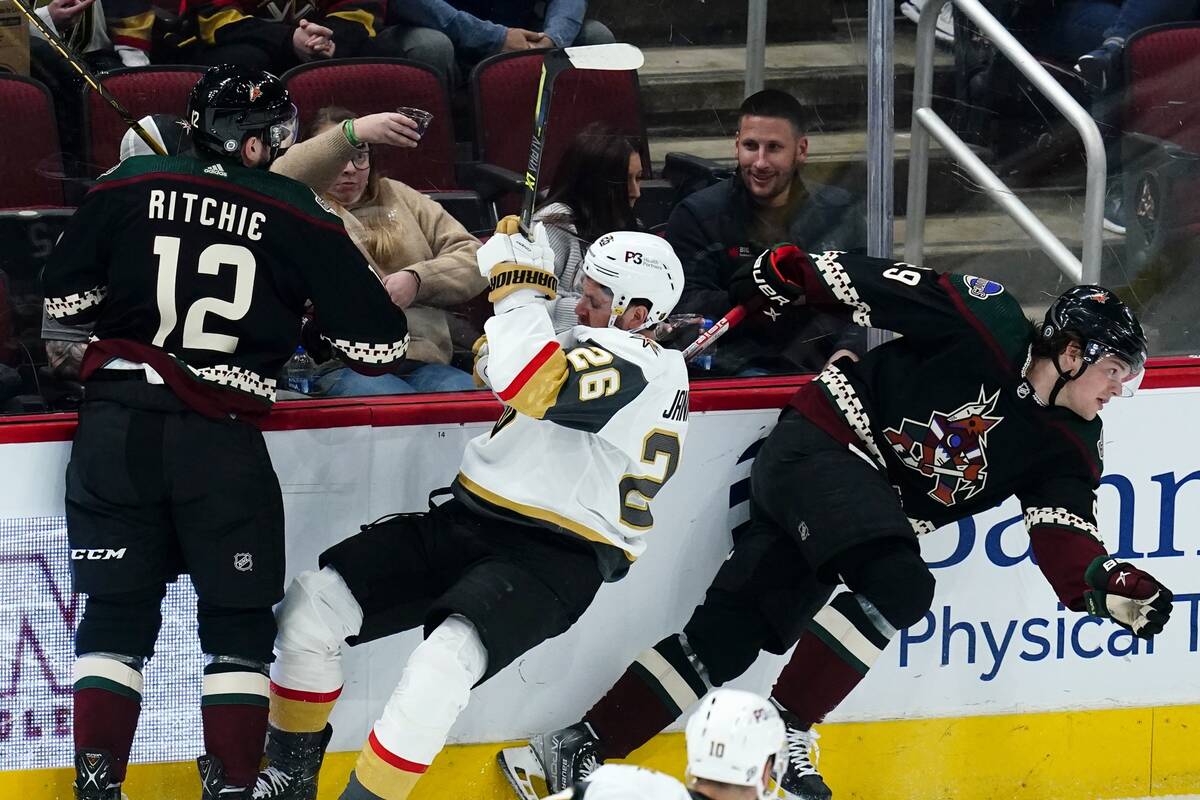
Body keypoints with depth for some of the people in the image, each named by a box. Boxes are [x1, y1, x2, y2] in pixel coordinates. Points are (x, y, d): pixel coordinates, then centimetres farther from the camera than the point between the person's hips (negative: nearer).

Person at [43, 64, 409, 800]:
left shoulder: (130, 186, 2)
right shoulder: (298, 215, -2)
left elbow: (64, 297, 11)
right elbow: (377, 338, 0)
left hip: (118, 426, 2)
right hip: (221, 441, -2)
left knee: (117, 614, 10)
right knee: (239, 624, 10)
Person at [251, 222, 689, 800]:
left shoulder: (645, 372, -16)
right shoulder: (590, 352, 15)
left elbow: (530, 385, -32)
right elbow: (501, 366, 26)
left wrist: (520, 287, -18)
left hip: (553, 559, -9)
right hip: (469, 522, 9)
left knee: (445, 659, -35)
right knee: (313, 602, -3)